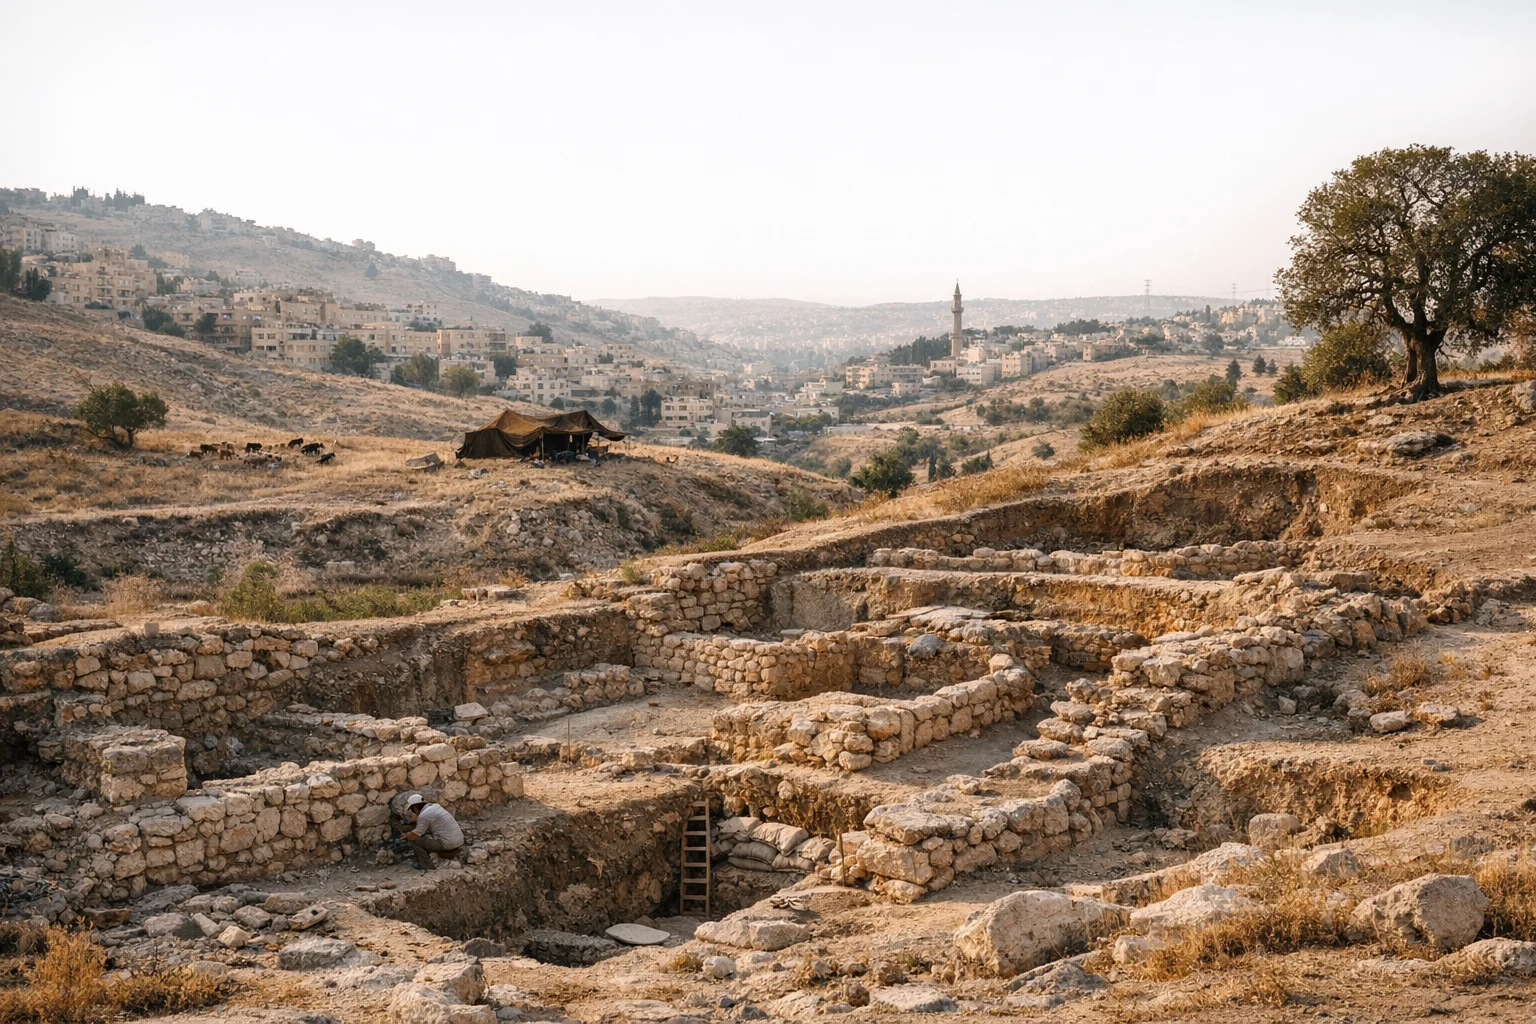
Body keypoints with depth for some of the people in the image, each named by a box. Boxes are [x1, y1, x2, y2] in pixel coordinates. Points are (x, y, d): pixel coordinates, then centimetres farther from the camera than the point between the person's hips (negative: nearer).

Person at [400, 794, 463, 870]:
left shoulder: (423, 816, -12)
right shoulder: (436, 806, 11)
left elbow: (415, 835, -12)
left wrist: (406, 836, 9)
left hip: (448, 844, -9)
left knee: (413, 840, -4)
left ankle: (427, 865, 2)